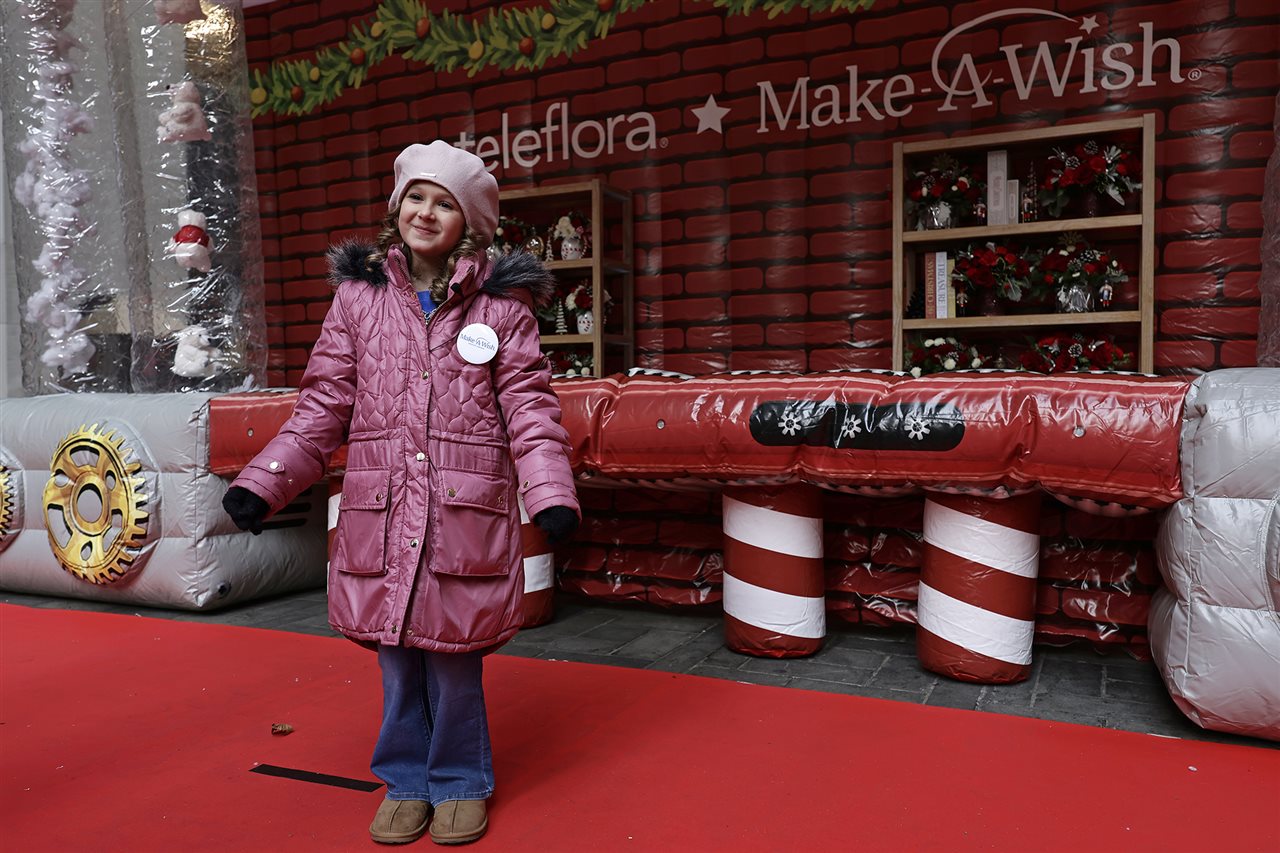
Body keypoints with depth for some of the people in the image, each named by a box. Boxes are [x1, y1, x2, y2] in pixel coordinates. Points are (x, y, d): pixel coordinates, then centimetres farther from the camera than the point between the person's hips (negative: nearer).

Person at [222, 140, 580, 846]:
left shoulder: (502, 304, 3)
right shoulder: (359, 296, 8)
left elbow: (528, 404, -1)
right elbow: (324, 404, 8)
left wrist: (551, 491, -14)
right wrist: (263, 482, 0)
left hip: (465, 510, -2)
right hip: (379, 510, 2)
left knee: (453, 654, 5)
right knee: (395, 655, 11)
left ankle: (459, 783, 28)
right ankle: (406, 780, 33)